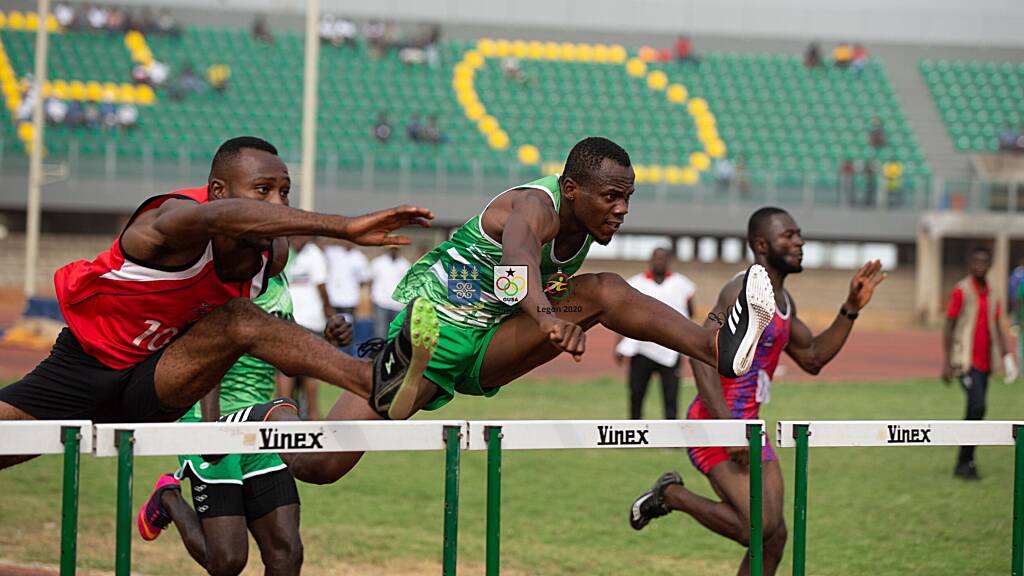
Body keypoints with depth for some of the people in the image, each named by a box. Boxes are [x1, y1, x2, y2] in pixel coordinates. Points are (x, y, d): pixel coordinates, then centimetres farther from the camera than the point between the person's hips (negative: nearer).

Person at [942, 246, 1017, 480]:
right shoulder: (961, 291, -7)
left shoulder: (992, 296, 12)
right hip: (966, 361, -7)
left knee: (975, 412, 8)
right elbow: (948, 327, -8)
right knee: (977, 407, -18)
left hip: (985, 362, 7)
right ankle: (965, 462, -11)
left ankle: (965, 463, 16)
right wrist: (946, 363, -12)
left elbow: (997, 330, 15)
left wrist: (1007, 358, 3)